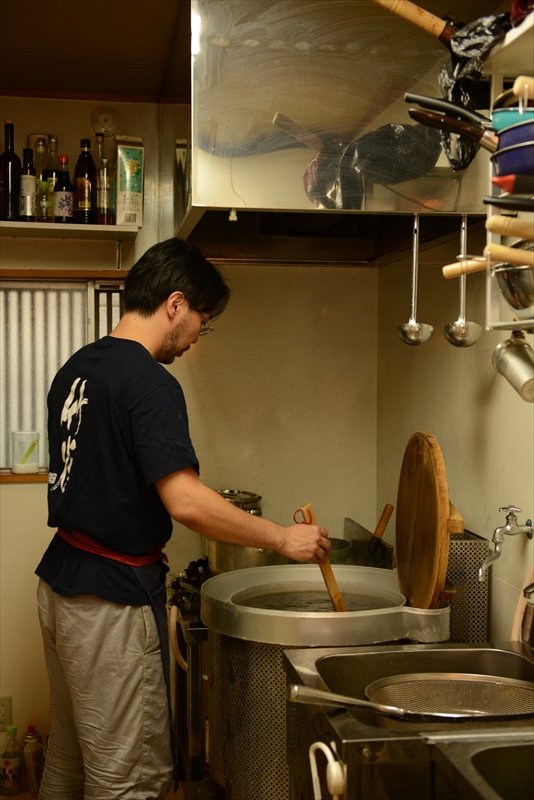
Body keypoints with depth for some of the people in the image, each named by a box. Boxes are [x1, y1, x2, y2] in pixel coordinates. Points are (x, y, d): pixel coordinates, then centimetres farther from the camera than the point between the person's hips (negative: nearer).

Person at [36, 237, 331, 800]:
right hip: (113, 600, -9)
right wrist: (283, 538, -17)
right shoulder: (150, 383, -18)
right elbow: (185, 502, -27)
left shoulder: (76, 368, 9)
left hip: (60, 581, 9)